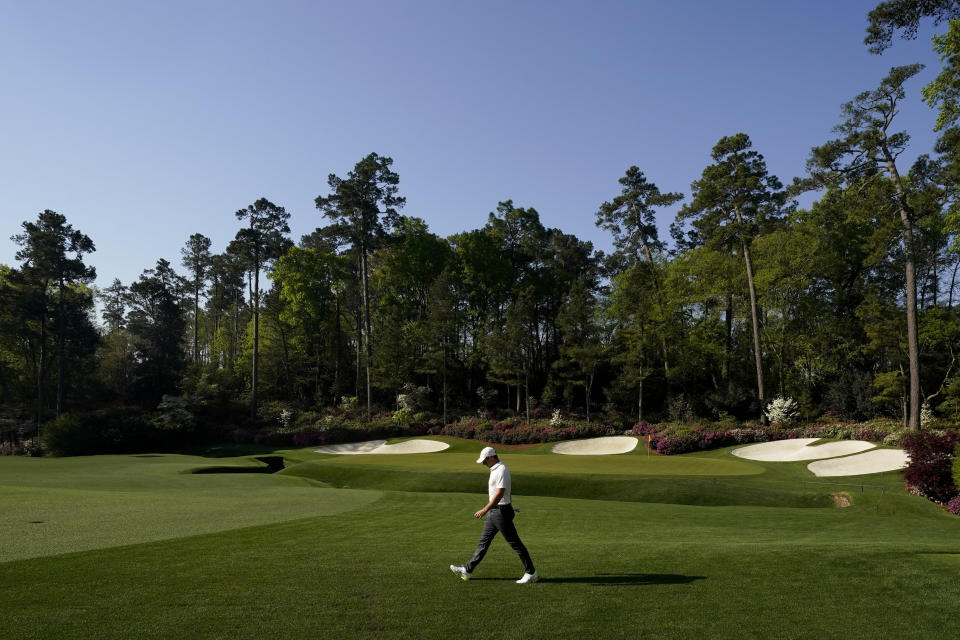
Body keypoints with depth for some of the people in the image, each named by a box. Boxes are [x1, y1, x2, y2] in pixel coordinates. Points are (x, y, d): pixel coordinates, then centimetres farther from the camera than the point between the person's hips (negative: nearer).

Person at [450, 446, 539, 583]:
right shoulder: (495, 470, 12)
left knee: (515, 542, -2)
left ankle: (531, 573, 8)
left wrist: (485, 510, -29)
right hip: (494, 512, 10)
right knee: (483, 541, 12)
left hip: (501, 511, -10)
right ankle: (467, 570, 16)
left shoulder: (502, 470, -19)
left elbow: (499, 494, -27)